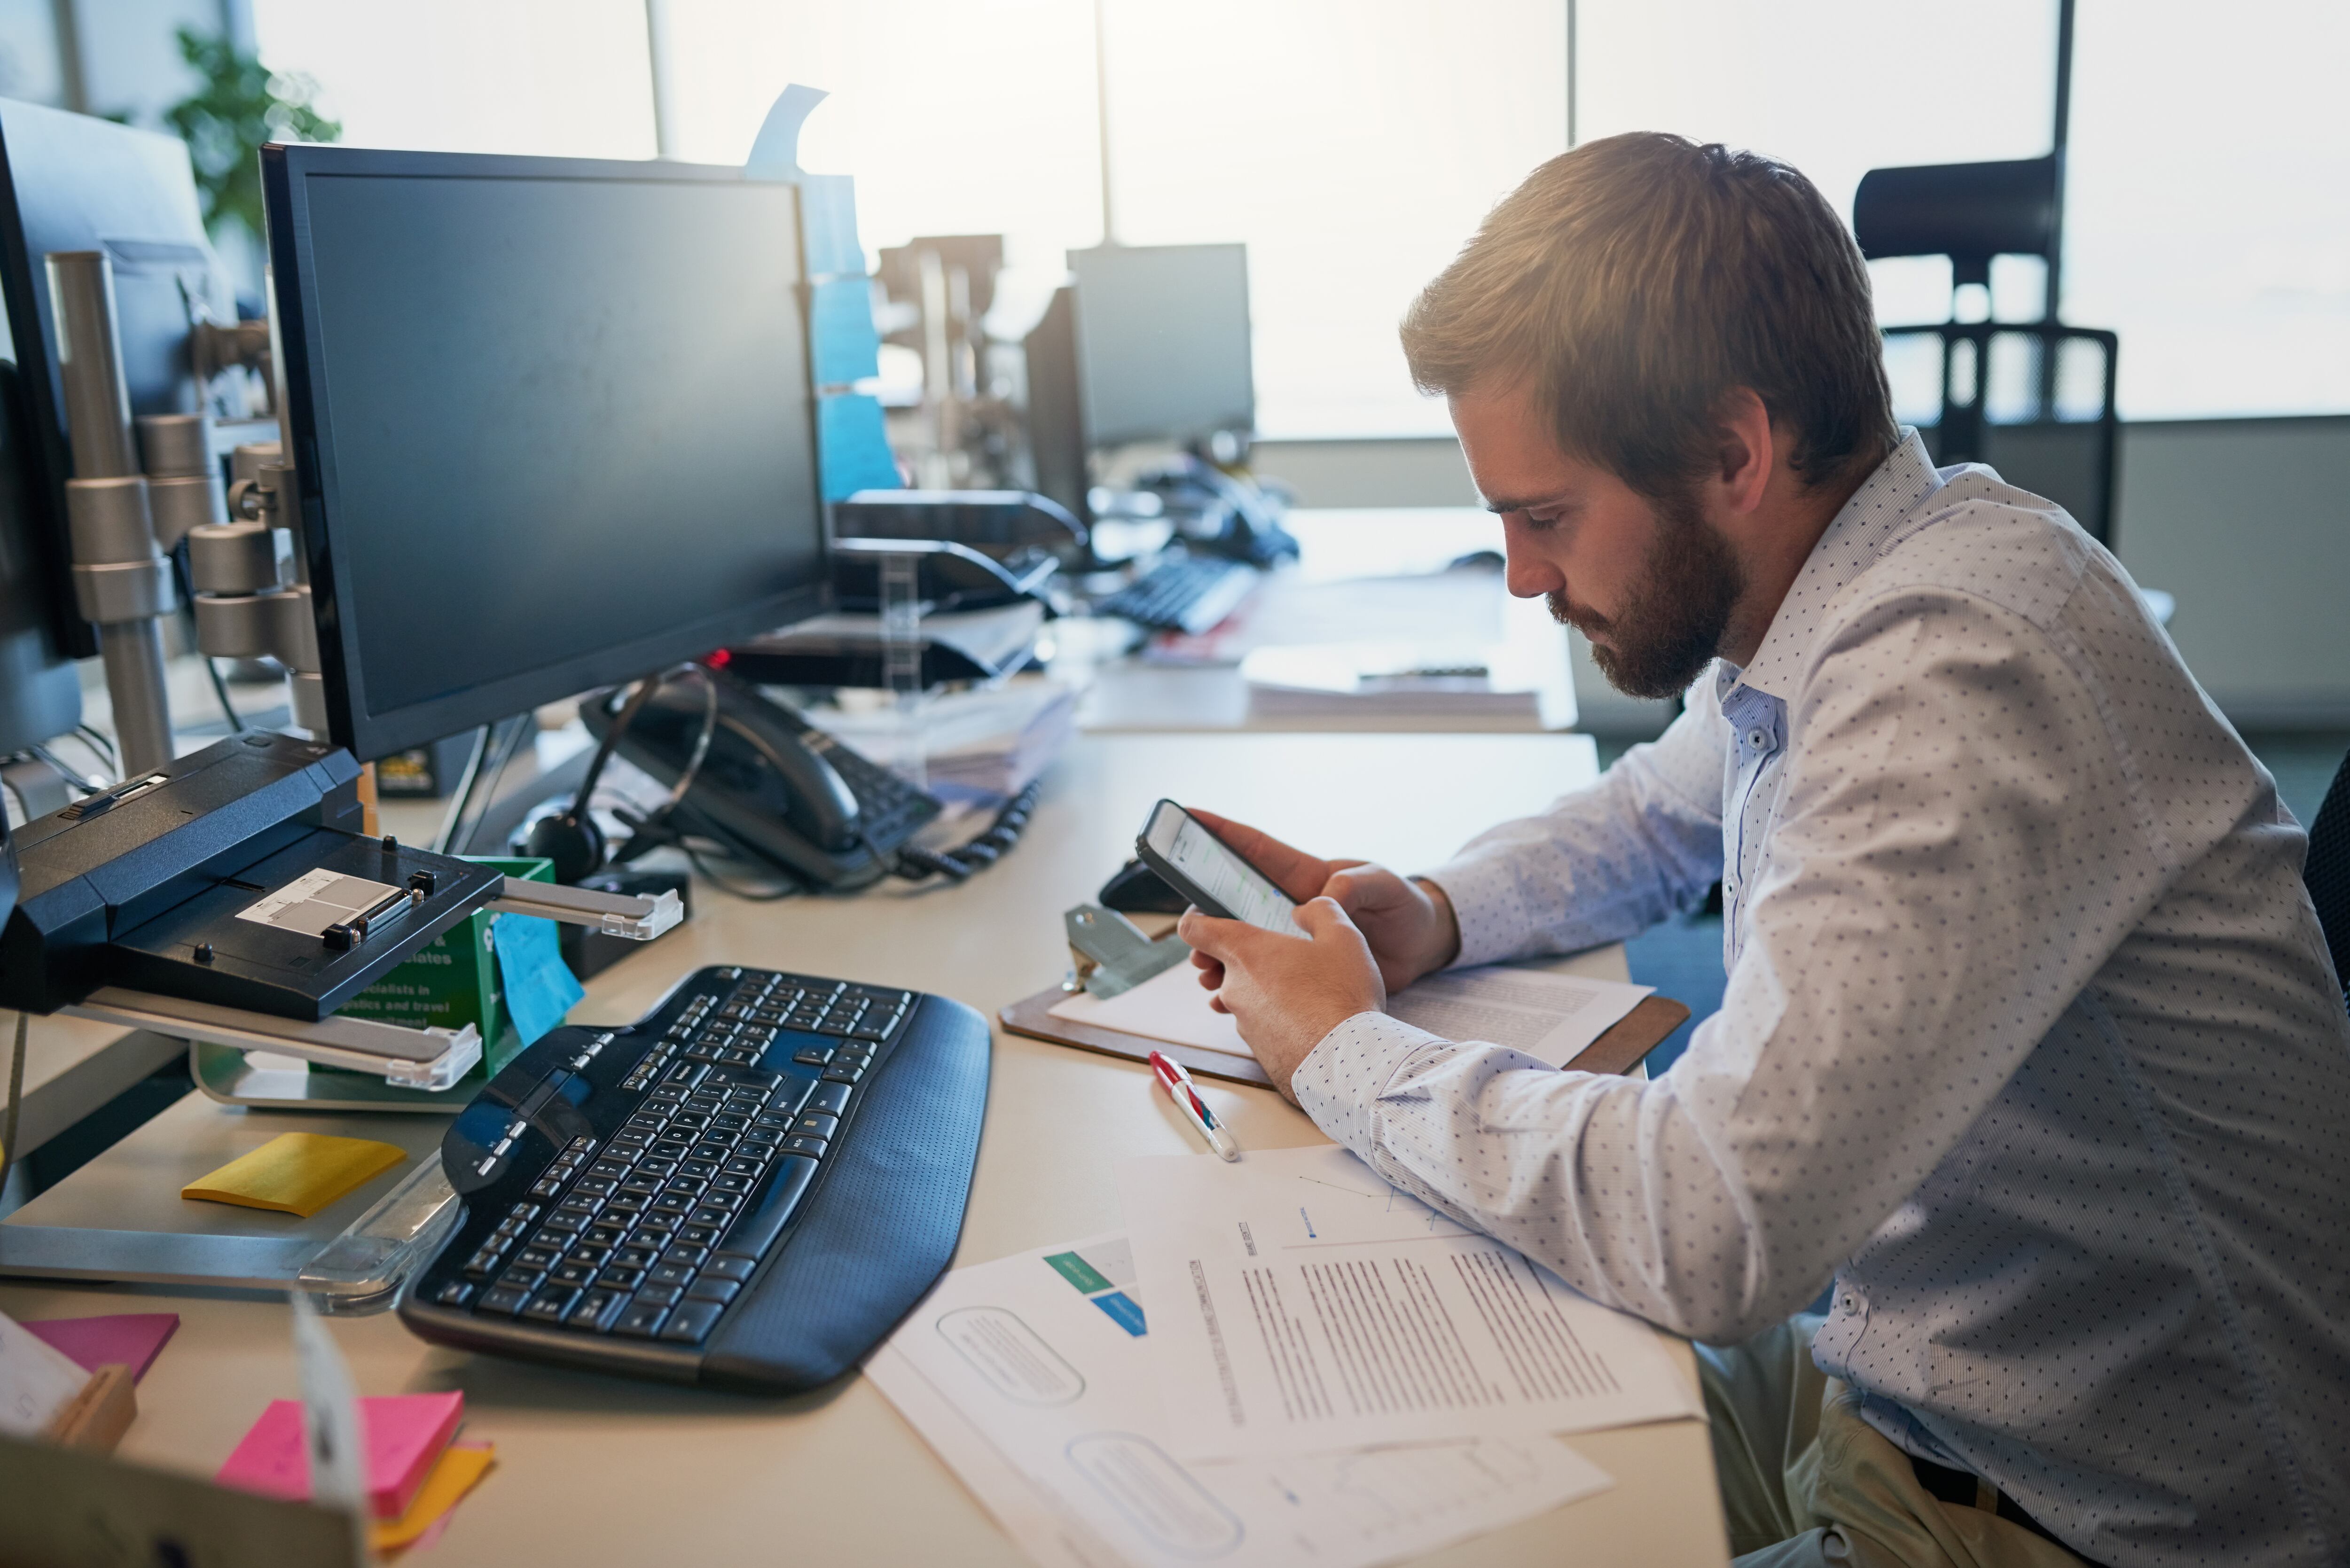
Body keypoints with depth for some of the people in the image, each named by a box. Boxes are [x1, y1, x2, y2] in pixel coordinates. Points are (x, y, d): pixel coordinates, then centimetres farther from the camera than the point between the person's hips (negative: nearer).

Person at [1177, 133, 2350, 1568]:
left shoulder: (1956, 680, -31)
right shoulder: (1835, 591, -1)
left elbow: (1714, 1230, -37)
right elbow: (1661, 817, 19)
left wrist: (1343, 1048, -20)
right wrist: (1435, 918, 0)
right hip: (1891, 1387, 8)